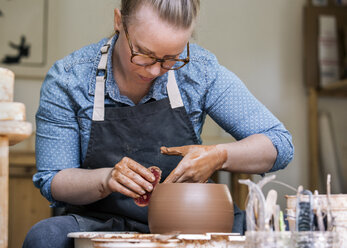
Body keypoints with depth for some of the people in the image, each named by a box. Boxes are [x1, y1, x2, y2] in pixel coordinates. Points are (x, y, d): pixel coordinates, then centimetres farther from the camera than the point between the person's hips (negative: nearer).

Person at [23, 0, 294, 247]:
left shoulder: (201, 70, -9)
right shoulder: (68, 79, -11)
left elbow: (280, 145, -5)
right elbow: (52, 183, -5)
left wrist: (220, 156, -25)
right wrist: (107, 179, -26)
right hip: (103, 224, 0)